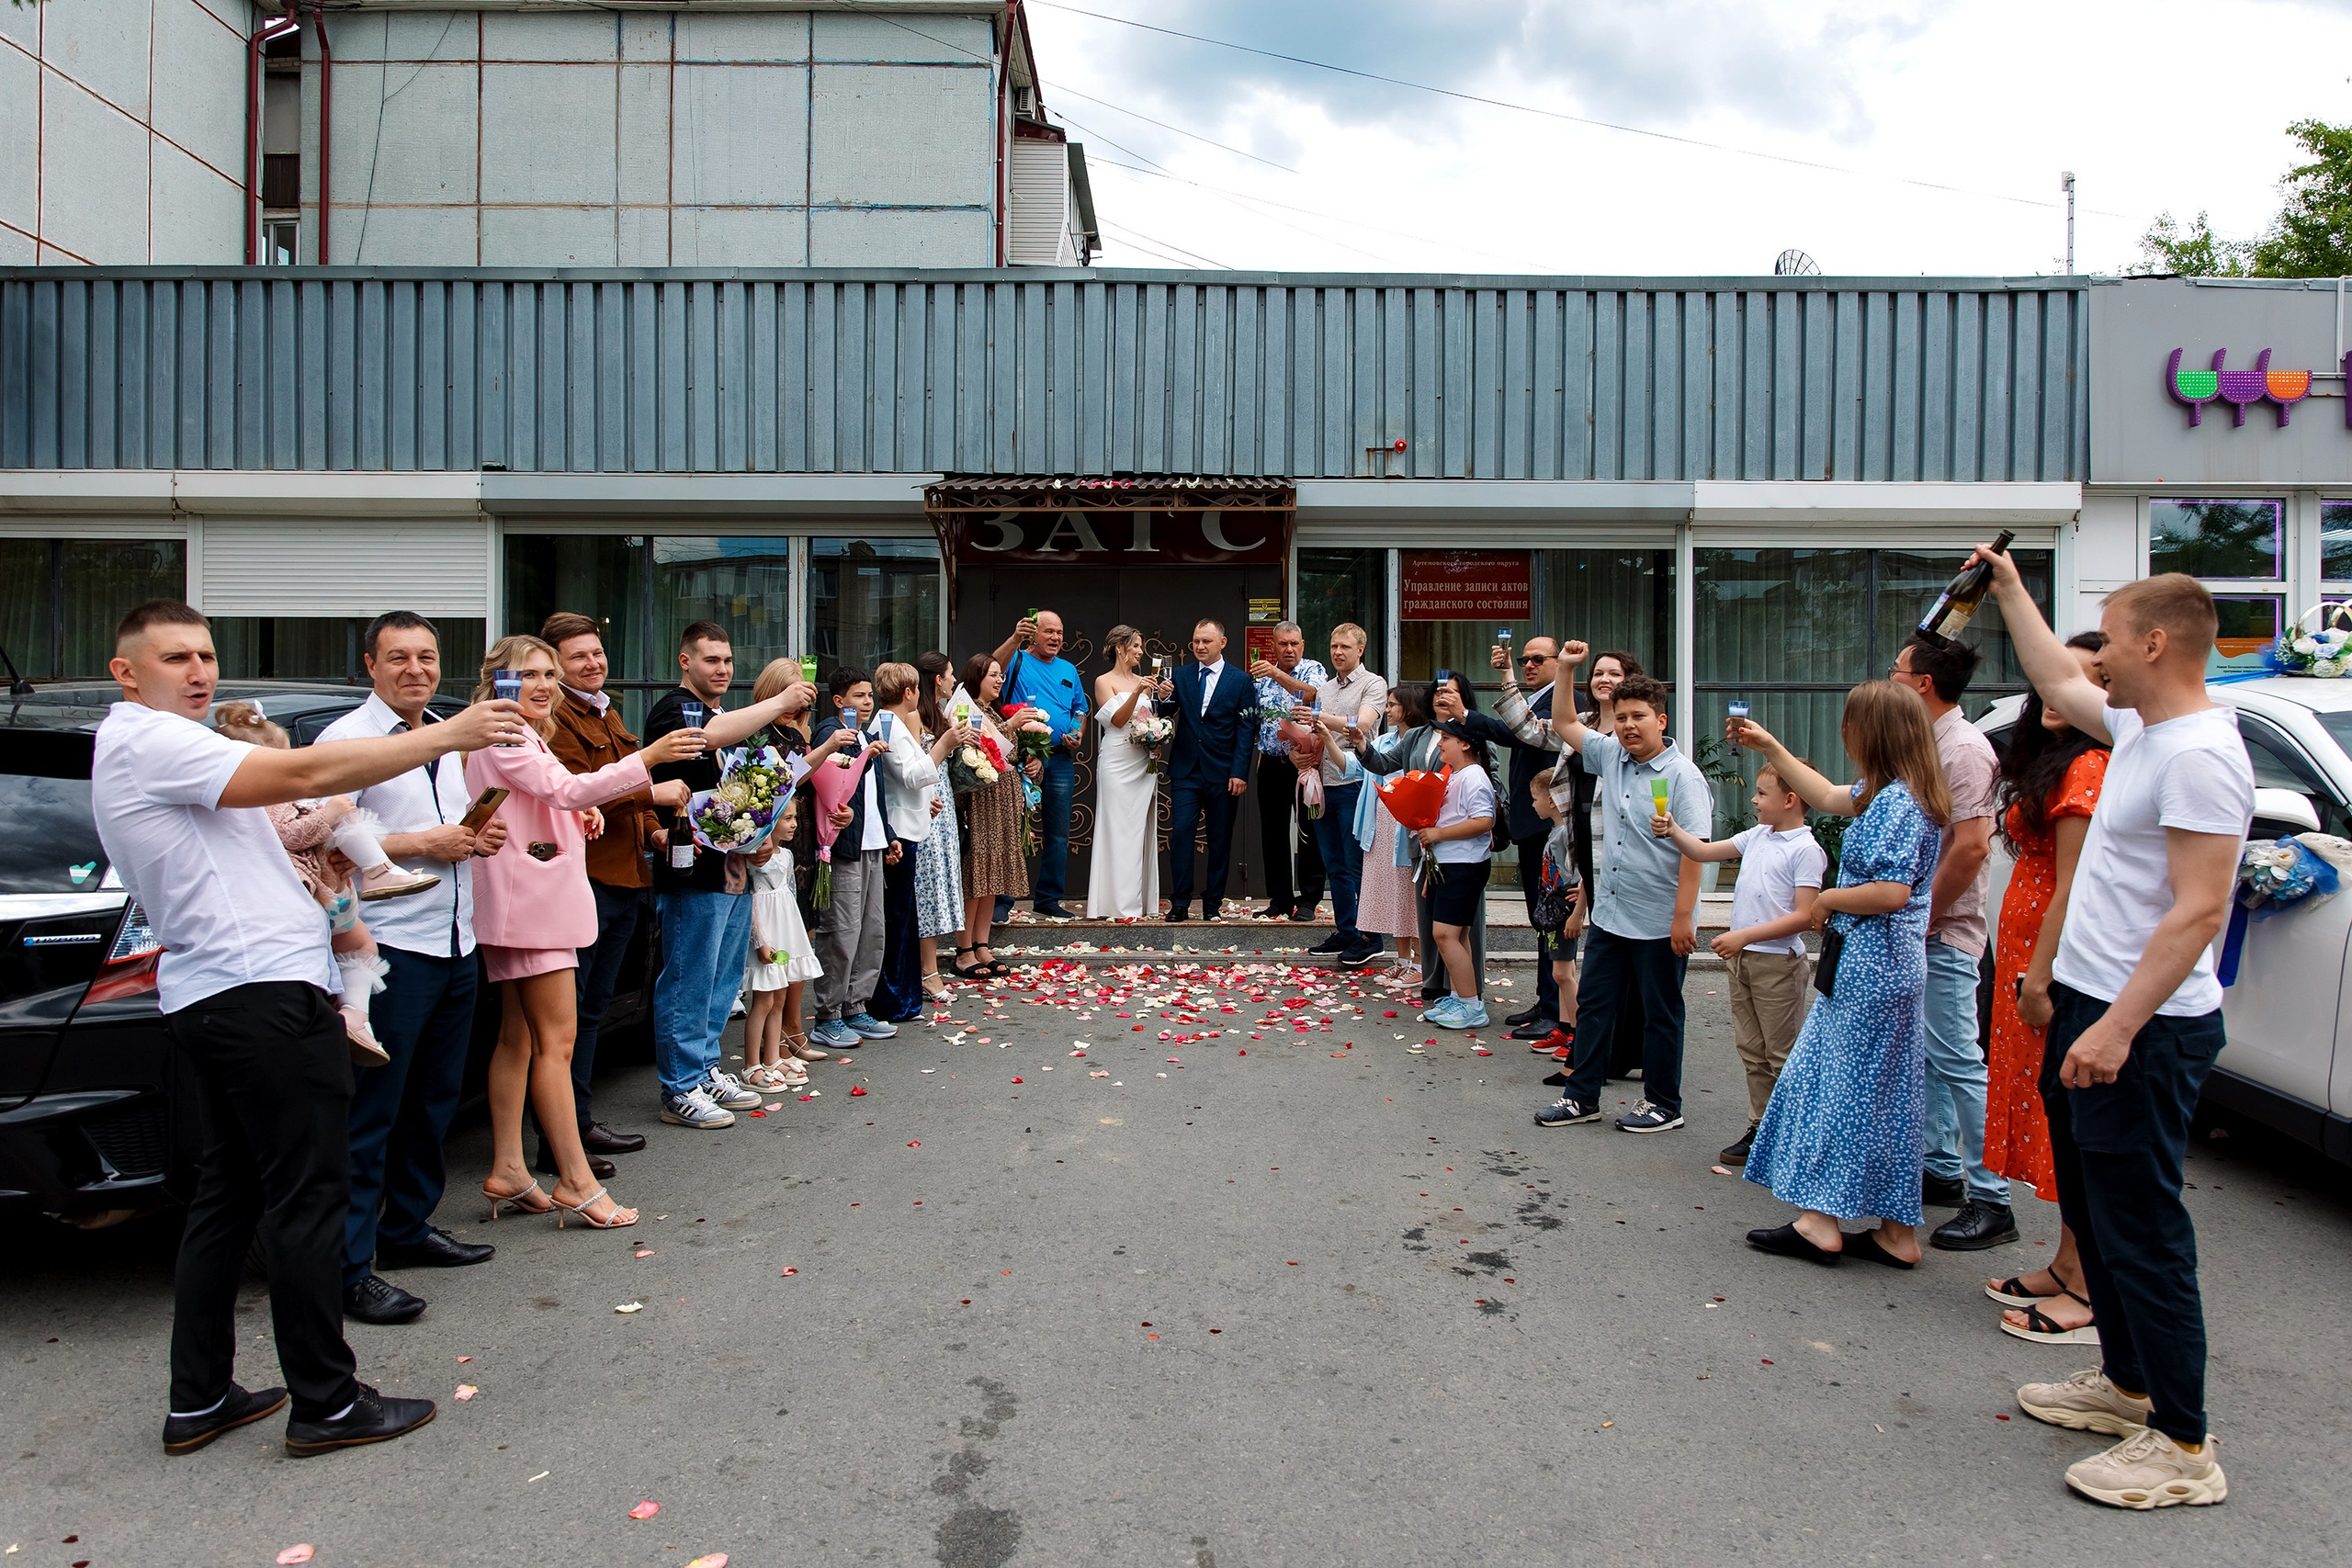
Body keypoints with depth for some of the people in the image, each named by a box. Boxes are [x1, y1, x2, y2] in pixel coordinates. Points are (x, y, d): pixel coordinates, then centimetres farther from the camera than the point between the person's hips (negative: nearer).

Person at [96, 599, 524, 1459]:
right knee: (307, 1197, -4)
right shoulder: (147, 741, -11)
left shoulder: (143, 746, 22)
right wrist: (447, 735, -20)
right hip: (261, 991, -11)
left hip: (212, 995, 11)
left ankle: (199, 1399, 23)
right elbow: (301, 775, -20)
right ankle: (325, 1403, 3)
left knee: (227, 1196, 16)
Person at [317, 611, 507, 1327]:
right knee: (370, 1113, -3)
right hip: (389, 948, -8)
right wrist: (425, 844, -17)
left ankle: (408, 1227, 30)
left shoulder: (447, 738, 17)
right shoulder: (348, 738, -8)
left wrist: (481, 836, 7)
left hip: (455, 945, 8)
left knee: (434, 1101, 16)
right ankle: (349, 1267, 4)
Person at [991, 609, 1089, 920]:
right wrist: (1015, 639, -37)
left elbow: (1080, 709, 23)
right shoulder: (1017, 662, 1)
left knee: (1058, 832, 8)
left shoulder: (1068, 670, 17)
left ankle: (1048, 899, 18)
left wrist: (1078, 737, 3)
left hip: (1061, 759, 5)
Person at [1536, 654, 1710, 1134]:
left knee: (1660, 1014, 8)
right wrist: (1565, 670, 10)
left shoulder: (1682, 774, -14)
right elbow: (1566, 724, 20)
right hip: (1609, 914, 7)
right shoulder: (1611, 755, 6)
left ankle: (1663, 1104, 22)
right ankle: (1582, 1096, 22)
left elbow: (1694, 850, -17)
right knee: (1592, 1004, 12)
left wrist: (1683, 917, -21)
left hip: (1659, 923, -7)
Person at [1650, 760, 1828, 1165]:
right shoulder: (1756, 836, 10)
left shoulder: (1806, 849, -13)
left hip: (1778, 961, -8)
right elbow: (1704, 852, 18)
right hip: (1741, 958, 8)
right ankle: (1760, 1129, 23)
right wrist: (1673, 830, 2)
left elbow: (1804, 916, -18)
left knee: (1783, 1056, 0)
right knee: (1752, 1052, 13)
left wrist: (1745, 936, -22)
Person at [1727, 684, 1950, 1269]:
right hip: (1893, 961, 10)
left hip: (1869, 963, -10)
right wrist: (1769, 747, 30)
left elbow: (1891, 892, -27)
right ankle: (1898, 1232, 17)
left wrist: (1828, 899, -11)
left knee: (1846, 1085, -3)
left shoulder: (1898, 801, -19)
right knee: (1885, 1092, 12)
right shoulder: (1895, 794, 12)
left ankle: (1820, 1221, 5)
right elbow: (1826, 796, 28)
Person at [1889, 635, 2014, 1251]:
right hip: (1914, 929, 10)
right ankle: (1942, 1169, 28)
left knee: (1957, 1060, -8)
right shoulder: (1924, 744, 14)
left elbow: (1970, 845, -23)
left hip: (1944, 934, -10)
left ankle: (1990, 1201, -2)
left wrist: (1923, 917, -17)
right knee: (1927, 1055, 16)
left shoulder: (1964, 748, -16)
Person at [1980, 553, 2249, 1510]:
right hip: (2090, 1008, 10)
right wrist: (2009, 588, 34)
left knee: (2141, 1230, -2)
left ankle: (2183, 1446, 10)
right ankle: (2126, 1385, 35)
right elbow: (2056, 683, 29)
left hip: (2146, 1028, -10)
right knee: (2094, 1211, 20)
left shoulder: (2199, 755, -20)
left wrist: (2119, 1027, -26)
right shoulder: (2138, 728, 9)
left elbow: (2199, 911, -25)